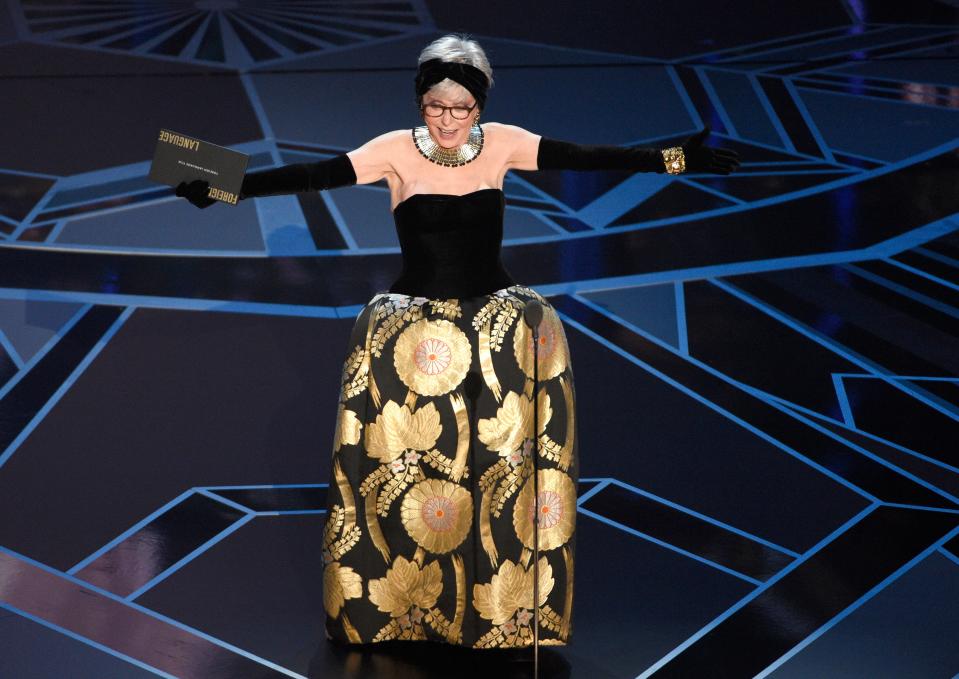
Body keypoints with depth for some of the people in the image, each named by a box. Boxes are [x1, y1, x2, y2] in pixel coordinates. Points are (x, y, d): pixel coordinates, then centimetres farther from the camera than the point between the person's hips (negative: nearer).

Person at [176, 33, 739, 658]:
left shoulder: (503, 143, 2)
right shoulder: (398, 150, -3)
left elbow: (584, 157, -4)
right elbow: (315, 175, -10)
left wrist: (676, 159, -12)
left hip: (496, 307, 2)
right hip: (414, 313, -1)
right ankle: (396, 597, -5)